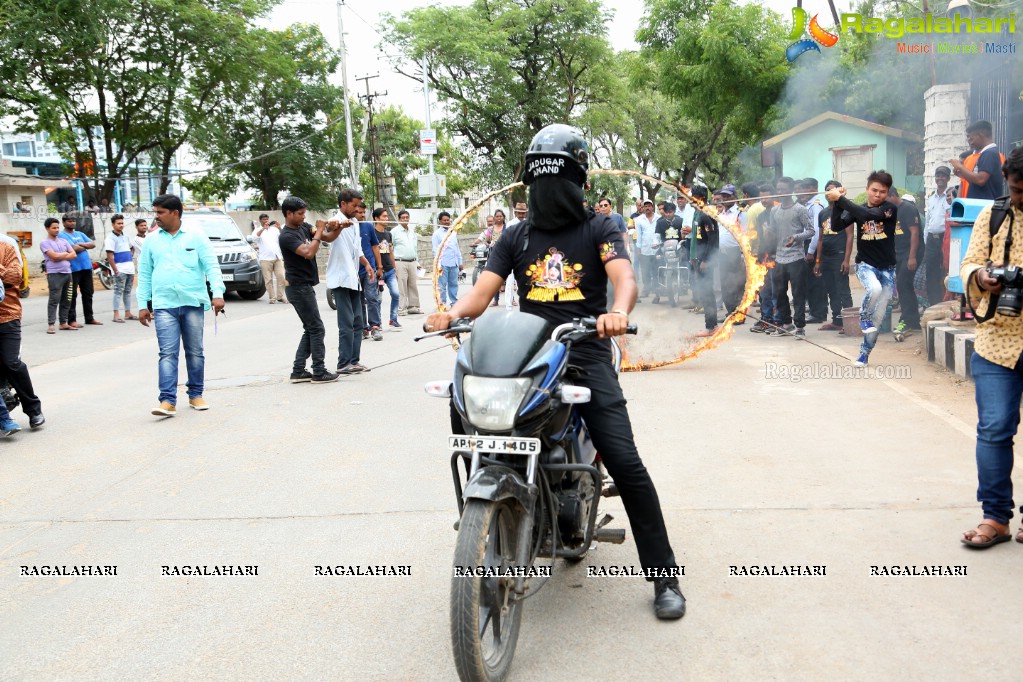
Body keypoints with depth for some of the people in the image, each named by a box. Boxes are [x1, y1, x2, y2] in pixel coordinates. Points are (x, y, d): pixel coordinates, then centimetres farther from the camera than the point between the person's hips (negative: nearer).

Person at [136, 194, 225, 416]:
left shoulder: (196, 236, 4)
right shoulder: (151, 240, 10)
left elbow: (212, 266, -1)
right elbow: (144, 274, 13)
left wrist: (217, 293, -13)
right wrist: (143, 304, 9)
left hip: (193, 303, 0)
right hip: (164, 305, 1)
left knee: (195, 352, 8)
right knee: (168, 353, -8)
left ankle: (196, 395, 20)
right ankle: (168, 401, -12)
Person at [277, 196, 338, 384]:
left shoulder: (303, 227, 10)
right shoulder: (286, 236, -15)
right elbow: (308, 253, -26)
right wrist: (319, 233, -18)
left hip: (305, 286, 9)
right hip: (299, 288, -9)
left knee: (310, 330, 11)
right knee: (317, 329, -6)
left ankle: (298, 371, 13)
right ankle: (319, 372, -1)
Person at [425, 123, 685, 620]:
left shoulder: (599, 229, 7)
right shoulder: (515, 237, 17)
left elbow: (625, 278, -11)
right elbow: (483, 292, 6)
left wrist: (618, 312, -35)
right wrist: (452, 313, -17)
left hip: (586, 355, -3)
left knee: (624, 463, -13)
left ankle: (664, 574, 0)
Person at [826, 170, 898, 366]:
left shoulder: (890, 208, -6)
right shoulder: (858, 209, 3)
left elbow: (868, 215, -25)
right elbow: (836, 226, -11)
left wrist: (841, 198, -25)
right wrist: (837, 202, -22)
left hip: (887, 268, 0)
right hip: (865, 264, 0)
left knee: (878, 317, 1)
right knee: (874, 288, -34)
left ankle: (865, 352, 16)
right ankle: (863, 317, -4)